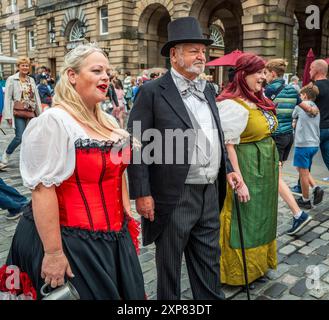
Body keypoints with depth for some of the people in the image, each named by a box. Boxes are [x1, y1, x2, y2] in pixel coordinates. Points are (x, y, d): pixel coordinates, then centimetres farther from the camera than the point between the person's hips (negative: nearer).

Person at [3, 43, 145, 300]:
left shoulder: (109, 122, 8)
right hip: (72, 242, -7)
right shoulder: (53, 121, -16)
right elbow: (42, 189, -20)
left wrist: (128, 219, 14)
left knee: (127, 293, 18)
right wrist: (53, 253, -19)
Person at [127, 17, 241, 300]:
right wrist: (142, 193, -15)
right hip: (174, 197, -6)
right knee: (169, 262, 12)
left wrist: (227, 168, 11)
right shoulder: (152, 92, -10)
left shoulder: (207, 90, 12)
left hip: (210, 193, 7)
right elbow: (136, 146, -12)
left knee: (209, 260, 20)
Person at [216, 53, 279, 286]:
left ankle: (256, 266, 38)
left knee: (260, 219, 19)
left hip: (265, 170, 9)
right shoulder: (232, 105, -18)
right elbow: (227, 146, -21)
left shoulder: (259, 100, 10)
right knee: (243, 222, 4)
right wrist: (239, 181, -23)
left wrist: (274, 163, 16)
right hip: (246, 171, -9)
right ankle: (237, 273, 23)